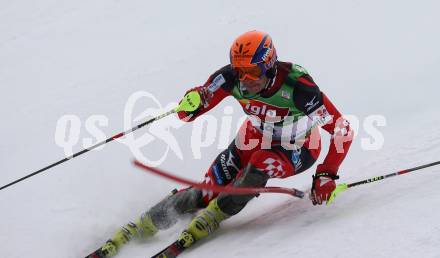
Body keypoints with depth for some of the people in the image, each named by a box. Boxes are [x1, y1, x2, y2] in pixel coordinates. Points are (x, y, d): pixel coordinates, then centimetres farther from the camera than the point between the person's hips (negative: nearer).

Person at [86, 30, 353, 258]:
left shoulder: (297, 87, -36)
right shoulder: (232, 77, -25)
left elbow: (343, 130, -29)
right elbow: (189, 112, -20)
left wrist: (327, 176, -33)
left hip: (297, 151, -3)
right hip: (257, 135, 4)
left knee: (260, 163, -36)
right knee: (206, 194, -10)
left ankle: (210, 219, -22)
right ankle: (142, 225, 1)